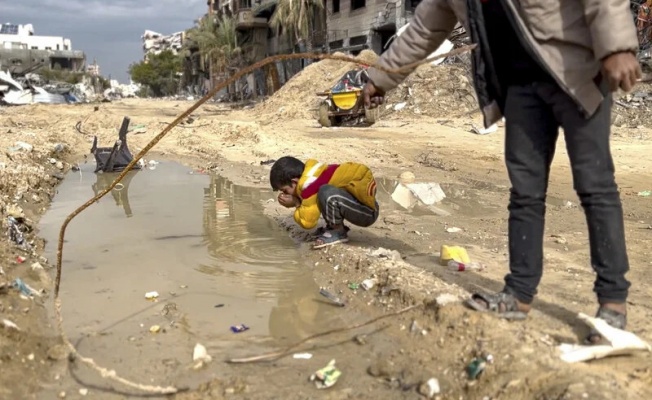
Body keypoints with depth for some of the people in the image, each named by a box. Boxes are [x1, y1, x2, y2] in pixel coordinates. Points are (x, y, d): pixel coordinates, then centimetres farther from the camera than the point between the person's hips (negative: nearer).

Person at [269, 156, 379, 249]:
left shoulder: (310, 184, -20)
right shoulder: (309, 173, 7)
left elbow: (308, 221, -17)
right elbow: (312, 204, 21)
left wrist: (295, 203, -2)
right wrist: (296, 201, 3)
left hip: (368, 212, -10)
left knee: (326, 193, -31)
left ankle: (339, 233, -7)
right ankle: (336, 227, 11)